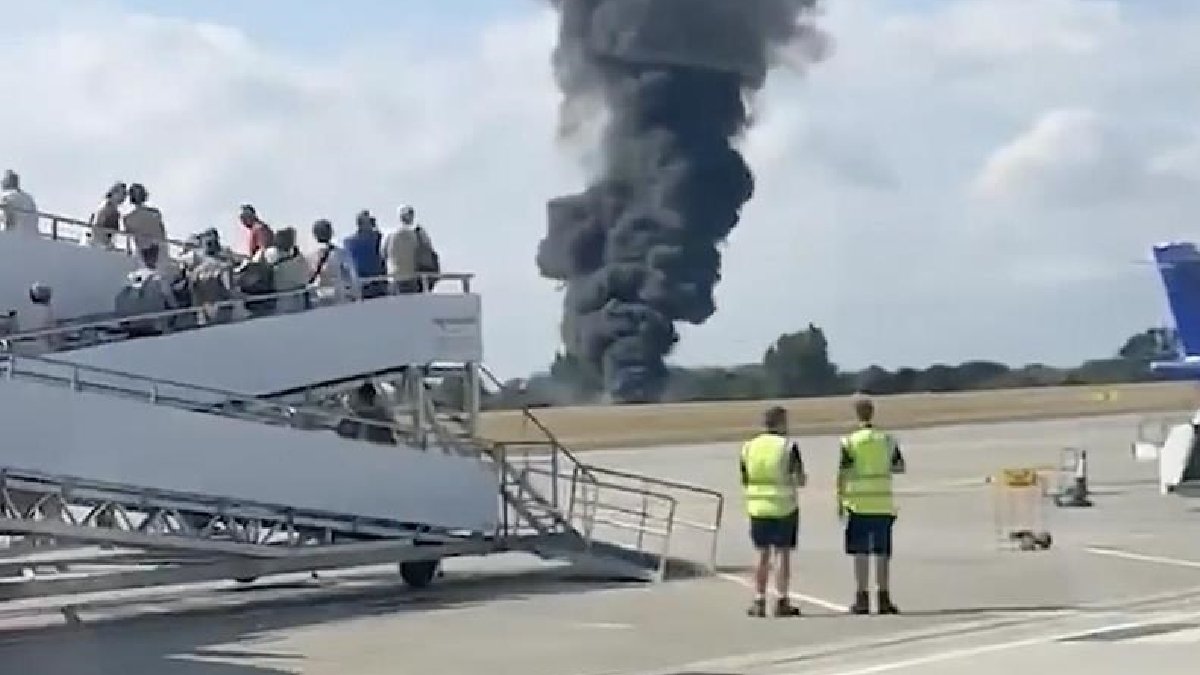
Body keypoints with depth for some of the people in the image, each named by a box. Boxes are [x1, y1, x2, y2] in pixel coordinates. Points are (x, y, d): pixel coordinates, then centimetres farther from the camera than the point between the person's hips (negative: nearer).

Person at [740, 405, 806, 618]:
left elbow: (745, 481, 8)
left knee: (762, 554, 11)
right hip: (784, 508, -4)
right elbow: (801, 480, -9)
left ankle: (759, 601, 8)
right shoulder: (788, 447, -10)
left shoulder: (749, 447, 3)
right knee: (783, 553, 3)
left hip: (758, 507, 4)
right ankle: (782, 601, 2)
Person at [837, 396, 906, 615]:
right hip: (884, 504, 2)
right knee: (882, 553, 8)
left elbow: (842, 474, -10)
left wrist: (840, 501, -3)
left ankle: (862, 598, 1)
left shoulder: (850, 441, -6)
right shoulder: (887, 440, 3)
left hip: (859, 504, -2)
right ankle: (884, 598, 8)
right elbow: (900, 467, 13)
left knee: (861, 553, 2)